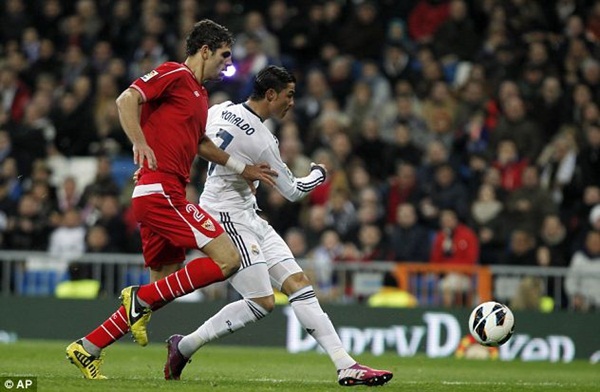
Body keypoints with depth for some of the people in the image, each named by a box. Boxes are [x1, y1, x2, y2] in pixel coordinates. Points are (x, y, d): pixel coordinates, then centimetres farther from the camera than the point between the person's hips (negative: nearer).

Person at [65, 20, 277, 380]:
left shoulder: (200, 94, 23)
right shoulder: (174, 74, -5)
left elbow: (201, 143, 37)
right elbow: (127, 100, -17)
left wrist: (244, 170, 37)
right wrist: (140, 143, -30)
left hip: (169, 195, 10)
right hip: (160, 190, -10)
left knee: (163, 288, 9)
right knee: (228, 259, -14)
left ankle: (87, 349, 11)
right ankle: (142, 299, -11)